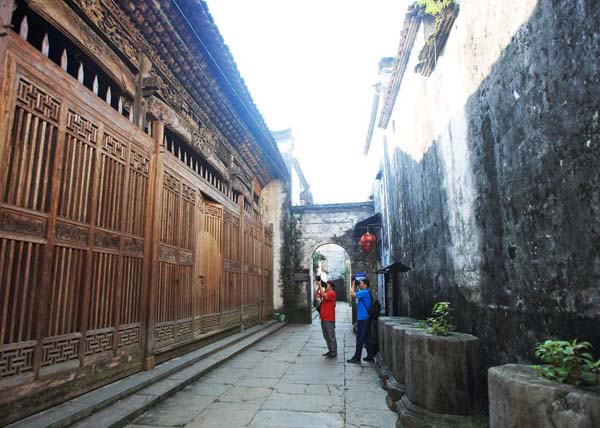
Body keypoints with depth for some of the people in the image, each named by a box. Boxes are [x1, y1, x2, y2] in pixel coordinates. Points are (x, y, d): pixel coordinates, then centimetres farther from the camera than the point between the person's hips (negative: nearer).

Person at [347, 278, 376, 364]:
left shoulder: (365, 292, -15)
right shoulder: (366, 292, 16)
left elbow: (352, 294, -20)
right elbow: (354, 294, 20)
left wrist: (353, 284, -8)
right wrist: (354, 285, 13)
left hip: (363, 319, -10)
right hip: (366, 319, 10)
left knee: (360, 339, -4)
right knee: (367, 339, 13)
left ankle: (356, 358, 2)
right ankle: (370, 357, 18)